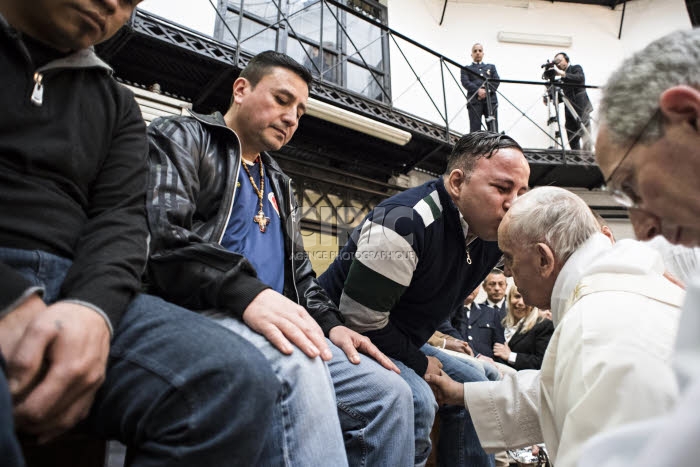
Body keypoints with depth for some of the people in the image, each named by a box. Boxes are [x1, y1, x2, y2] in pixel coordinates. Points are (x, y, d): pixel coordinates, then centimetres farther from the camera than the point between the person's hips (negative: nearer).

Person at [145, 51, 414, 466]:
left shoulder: (279, 184, 27)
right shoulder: (180, 137, 5)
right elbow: (159, 233, -13)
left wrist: (330, 322, 5)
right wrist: (246, 293, -27)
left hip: (273, 323, 7)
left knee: (390, 393, -8)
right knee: (297, 365, -37)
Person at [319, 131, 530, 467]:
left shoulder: (492, 232, -4)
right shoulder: (406, 222, -31)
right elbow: (361, 321, -28)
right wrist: (420, 364, -12)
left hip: (400, 342, 9)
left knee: (472, 387, 15)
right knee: (415, 401, -30)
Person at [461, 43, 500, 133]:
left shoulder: (491, 67, 28)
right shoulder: (466, 69, 21)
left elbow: (497, 81, 12)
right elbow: (465, 82, 2)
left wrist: (487, 91, -7)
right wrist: (478, 90, -14)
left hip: (491, 99, 2)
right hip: (475, 100, -2)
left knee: (493, 128, -8)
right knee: (475, 128, -12)